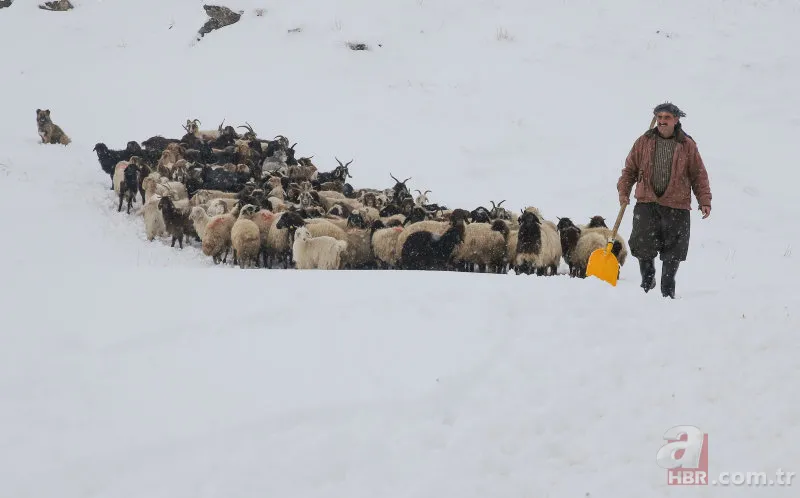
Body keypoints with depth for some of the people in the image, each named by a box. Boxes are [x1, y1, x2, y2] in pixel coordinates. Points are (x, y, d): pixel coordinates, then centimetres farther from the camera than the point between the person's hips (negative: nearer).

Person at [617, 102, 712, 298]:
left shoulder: (687, 145, 5)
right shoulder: (643, 142, 8)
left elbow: (699, 175, 6)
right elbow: (630, 169, 14)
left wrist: (705, 201, -1)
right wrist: (623, 191, 1)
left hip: (676, 207, 0)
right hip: (646, 203, 1)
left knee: (672, 253, 3)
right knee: (642, 245, -8)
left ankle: (668, 289, 19)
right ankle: (647, 276, 20)